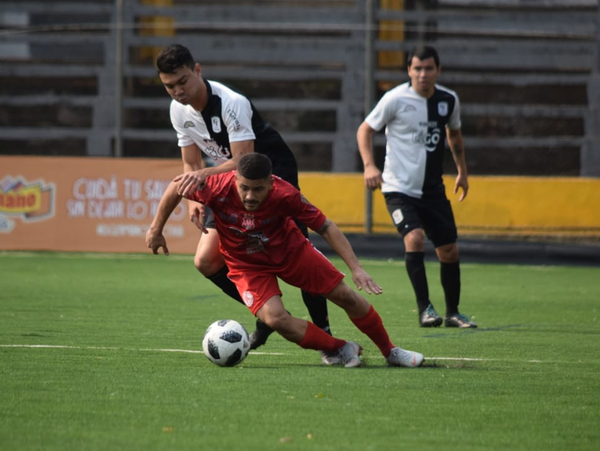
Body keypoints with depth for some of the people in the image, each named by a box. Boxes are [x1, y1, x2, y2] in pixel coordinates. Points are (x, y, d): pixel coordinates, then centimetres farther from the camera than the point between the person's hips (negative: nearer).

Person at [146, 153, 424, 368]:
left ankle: (390, 352, 23)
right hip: (247, 265, -1)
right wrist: (156, 229, -5)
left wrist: (355, 268, -26)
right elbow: (177, 186, -13)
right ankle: (341, 350, -3)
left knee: (346, 296, 0)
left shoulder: (284, 195, -31)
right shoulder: (219, 188, -33)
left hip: (290, 251, 1)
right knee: (274, 318, -24)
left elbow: (325, 227, -20)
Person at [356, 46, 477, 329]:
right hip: (399, 188, -5)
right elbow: (365, 130, -3)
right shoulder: (395, 99, -11)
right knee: (414, 238, -26)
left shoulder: (449, 100, 3)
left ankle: (452, 313, 22)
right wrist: (369, 165, -16)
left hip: (433, 190, 5)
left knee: (449, 251, 6)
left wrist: (462, 171, 22)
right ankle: (424, 308, -18)